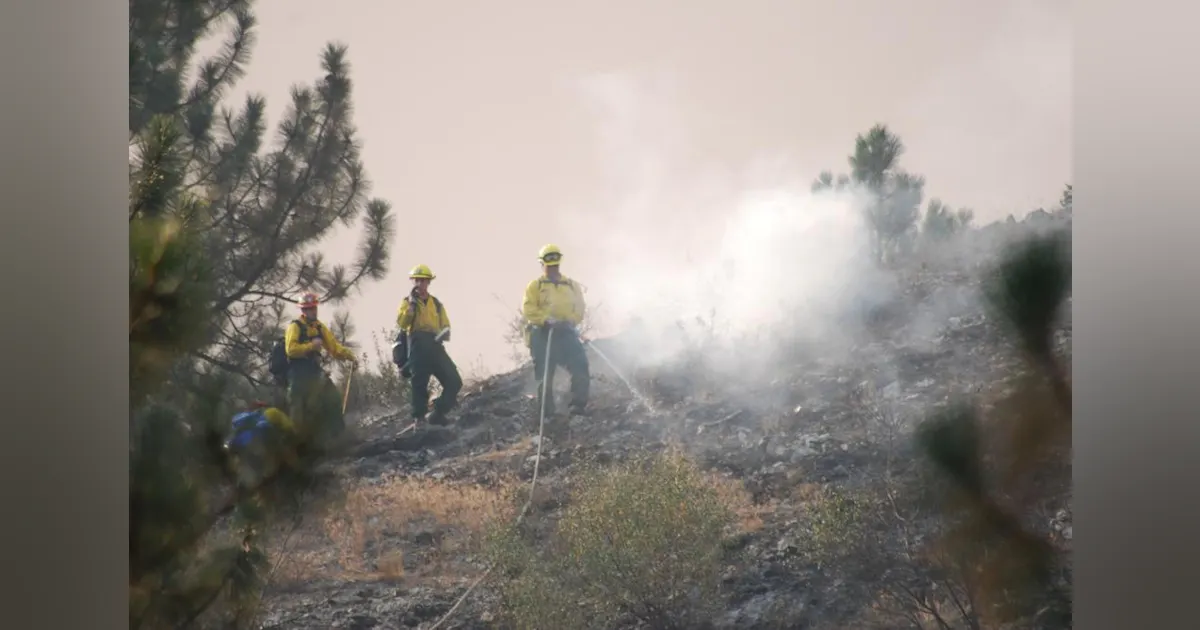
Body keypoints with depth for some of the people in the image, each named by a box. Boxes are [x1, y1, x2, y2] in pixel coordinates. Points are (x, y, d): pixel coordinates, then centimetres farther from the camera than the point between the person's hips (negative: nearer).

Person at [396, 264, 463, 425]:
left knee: (454, 382, -5)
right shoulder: (408, 302, 12)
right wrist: (412, 305, -12)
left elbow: (445, 325, 21)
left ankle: (437, 414, 3)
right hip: (418, 346, -4)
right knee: (420, 384, -10)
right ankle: (419, 418, -9)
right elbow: (401, 323, -4)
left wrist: (445, 332, -3)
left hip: (435, 346, 4)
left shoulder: (436, 304, 23)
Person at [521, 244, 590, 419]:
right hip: (543, 333, -2)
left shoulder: (573, 286, 18)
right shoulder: (535, 286, 10)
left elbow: (580, 308, 9)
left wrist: (569, 321, -11)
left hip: (566, 332, 2)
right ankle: (546, 412, 2)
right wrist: (546, 319, -20)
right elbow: (529, 309, -4)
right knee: (545, 374, -2)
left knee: (581, 367, -14)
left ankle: (579, 405, -12)